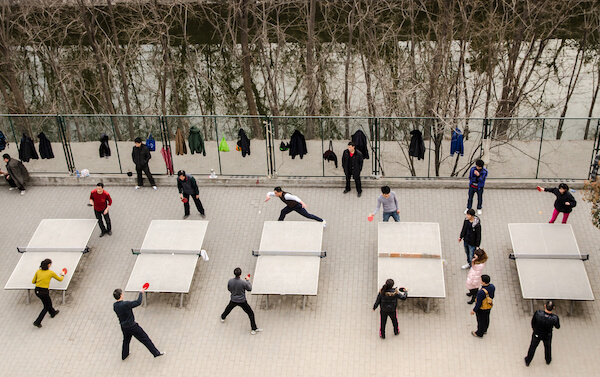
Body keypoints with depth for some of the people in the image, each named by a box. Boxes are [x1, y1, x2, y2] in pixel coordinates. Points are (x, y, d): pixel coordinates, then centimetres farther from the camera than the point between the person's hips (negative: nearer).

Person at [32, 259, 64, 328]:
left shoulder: (38, 271, 3)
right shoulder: (51, 272, -7)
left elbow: (33, 281, 9)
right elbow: (60, 279, 9)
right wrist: (62, 275, 29)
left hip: (37, 291, 6)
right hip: (44, 292, -5)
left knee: (48, 301, 31)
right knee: (46, 307, 15)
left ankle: (53, 312, 54)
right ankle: (37, 322, 9)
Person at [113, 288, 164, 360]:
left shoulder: (114, 305, -6)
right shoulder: (126, 304, -29)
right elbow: (138, 302, -21)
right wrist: (141, 293, -9)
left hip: (123, 327, 7)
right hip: (132, 326, -7)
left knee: (126, 340, 31)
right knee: (145, 339, 3)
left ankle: (124, 355, 47)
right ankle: (156, 353, 10)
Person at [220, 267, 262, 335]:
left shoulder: (230, 281, -17)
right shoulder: (243, 282, -29)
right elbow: (249, 289, -11)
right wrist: (248, 280, 1)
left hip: (233, 300, 4)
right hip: (242, 301, -4)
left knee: (228, 308, 35)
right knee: (251, 313, 11)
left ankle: (223, 317, 60)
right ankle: (254, 329, 15)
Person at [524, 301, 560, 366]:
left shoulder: (537, 313, -35)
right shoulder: (554, 318, -35)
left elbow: (533, 322, -14)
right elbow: (557, 326, -12)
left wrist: (534, 329, 8)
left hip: (536, 334, 0)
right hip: (547, 336, 0)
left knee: (533, 347, 27)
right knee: (547, 347, 32)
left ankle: (527, 361, 48)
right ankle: (548, 360, 59)